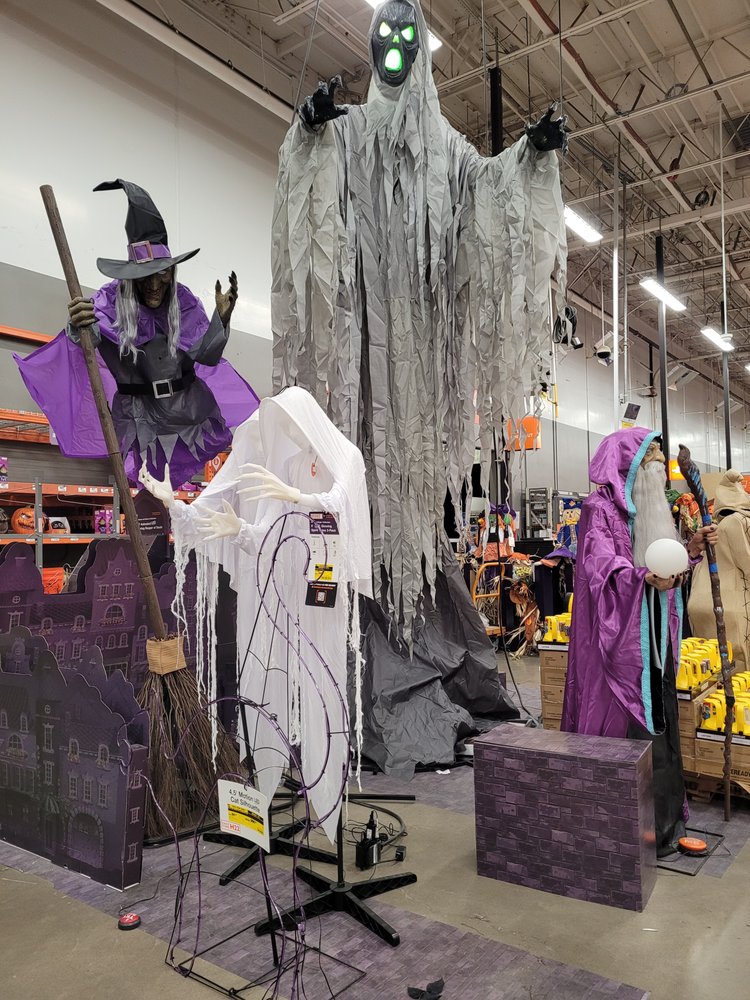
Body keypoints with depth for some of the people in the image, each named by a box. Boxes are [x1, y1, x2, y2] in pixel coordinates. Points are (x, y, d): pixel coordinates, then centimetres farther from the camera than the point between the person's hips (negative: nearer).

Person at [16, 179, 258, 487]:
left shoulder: (183, 301, -2)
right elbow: (92, 333, -29)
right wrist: (77, 328, -53)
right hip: (139, 413, -2)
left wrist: (221, 318, -24)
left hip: (188, 403, 3)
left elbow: (207, 355, -7)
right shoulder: (112, 299, -10)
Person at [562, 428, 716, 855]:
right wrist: (646, 577, -36)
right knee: (625, 722, -4)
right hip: (620, 634, -8)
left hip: (653, 633, 8)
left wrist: (691, 548, 1)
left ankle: (660, 816, 23)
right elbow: (602, 563, -21)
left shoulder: (652, 507, 16)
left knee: (656, 717, 11)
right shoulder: (600, 507, -10)